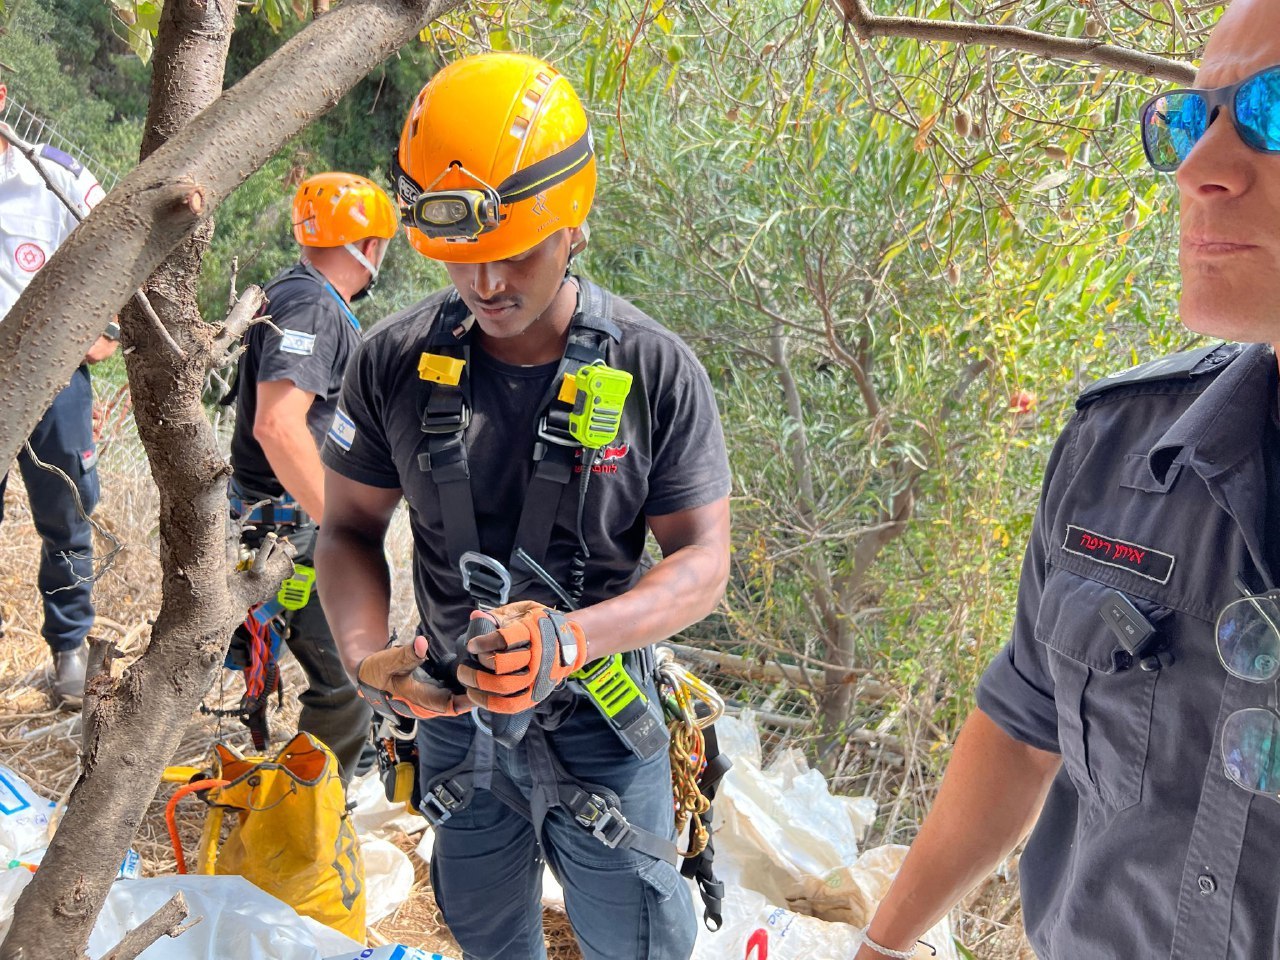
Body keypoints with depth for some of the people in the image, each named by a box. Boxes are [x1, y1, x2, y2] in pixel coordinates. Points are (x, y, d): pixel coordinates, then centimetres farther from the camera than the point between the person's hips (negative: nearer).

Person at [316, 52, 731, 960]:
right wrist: (370, 655, -21)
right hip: (455, 721, 2)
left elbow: (704, 560, -14)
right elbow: (351, 529, -2)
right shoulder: (394, 363, -11)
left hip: (601, 724, -2)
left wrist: (572, 638, -31)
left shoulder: (657, 372, -16)